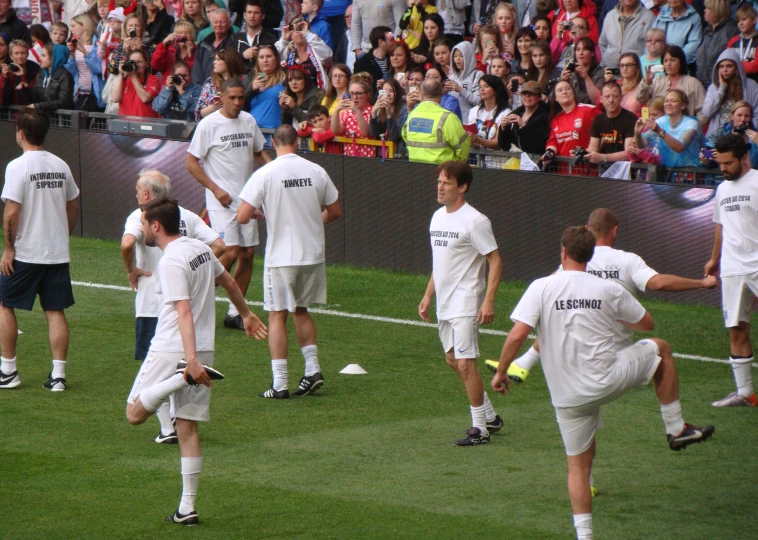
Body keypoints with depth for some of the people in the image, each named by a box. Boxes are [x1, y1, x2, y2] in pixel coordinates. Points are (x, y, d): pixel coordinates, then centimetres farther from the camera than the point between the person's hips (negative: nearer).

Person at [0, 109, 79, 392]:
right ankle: (58, 374, 3)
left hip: (25, 252, -5)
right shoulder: (60, 166, 6)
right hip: (58, 252, 5)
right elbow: (73, 207, 13)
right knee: (55, 311, 6)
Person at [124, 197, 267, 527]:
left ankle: (186, 376, -22)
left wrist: (191, 360, -30)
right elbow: (229, 282, 25)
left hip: (171, 352, -8)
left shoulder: (170, 262, -15)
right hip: (204, 348, 8)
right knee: (188, 427, 9)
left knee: (135, 413, -5)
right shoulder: (200, 249, 9)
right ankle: (187, 508, 6)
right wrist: (246, 314, 42)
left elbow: (184, 312, -24)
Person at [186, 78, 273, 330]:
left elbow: (259, 153, 22)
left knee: (247, 254, 3)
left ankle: (235, 312, 11)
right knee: (230, 252, -15)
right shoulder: (209, 124, -9)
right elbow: (191, 162, -6)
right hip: (222, 201, -6)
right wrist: (215, 189, -13)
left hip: (246, 199, 6)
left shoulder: (249, 121, 9)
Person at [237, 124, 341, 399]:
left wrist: (257, 212, 11)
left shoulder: (265, 174, -10)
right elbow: (334, 211, 9)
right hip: (313, 253, 4)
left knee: (277, 316, 2)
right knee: (301, 311, 21)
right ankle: (313, 369, 15)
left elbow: (242, 216, -12)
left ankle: (279, 384, -1)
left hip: (281, 256, -4)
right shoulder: (316, 171, 0)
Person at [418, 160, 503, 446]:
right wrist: (428, 296, 20)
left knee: (465, 362, -12)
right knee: (453, 360, 13)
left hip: (466, 304, -9)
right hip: (444, 303, 9)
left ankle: (480, 428, -4)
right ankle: (489, 416, 26)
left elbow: (495, 261, -14)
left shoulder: (474, 221, -14)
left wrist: (489, 301, -21)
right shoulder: (438, 217, 12)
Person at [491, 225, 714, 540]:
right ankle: (676, 429, 27)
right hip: (609, 379, -1)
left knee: (578, 465, 14)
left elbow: (517, 335, -14)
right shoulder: (609, 290, -2)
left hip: (567, 395, 1)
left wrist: (501, 372, 1)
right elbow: (647, 324, 11)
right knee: (660, 349, 23)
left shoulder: (541, 288, -6)